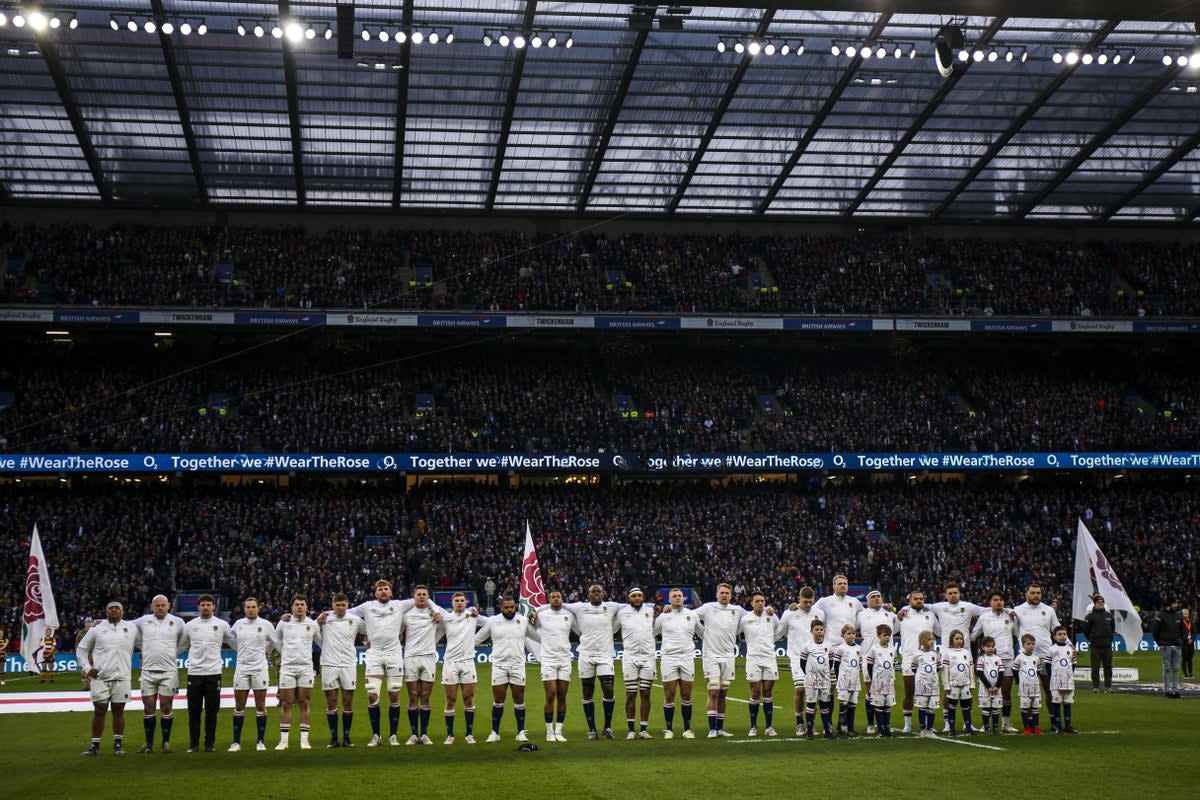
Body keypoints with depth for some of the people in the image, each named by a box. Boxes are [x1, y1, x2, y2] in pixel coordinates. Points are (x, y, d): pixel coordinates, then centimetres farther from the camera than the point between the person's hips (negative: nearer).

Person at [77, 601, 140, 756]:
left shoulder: (131, 628, 6)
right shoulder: (96, 629, 6)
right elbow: (81, 649, 12)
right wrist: (86, 668, 2)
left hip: (122, 677, 0)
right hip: (100, 678, 0)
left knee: (118, 711, 4)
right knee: (99, 711, 1)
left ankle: (118, 745, 12)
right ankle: (95, 746, 8)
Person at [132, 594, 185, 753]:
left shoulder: (177, 622, 3)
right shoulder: (143, 621, 6)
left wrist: (174, 653, 7)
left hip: (169, 671, -1)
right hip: (148, 671, 1)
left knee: (166, 708, 0)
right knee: (148, 708, 3)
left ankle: (166, 743, 7)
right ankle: (149, 744, 9)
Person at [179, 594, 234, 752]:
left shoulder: (222, 625, 4)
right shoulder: (190, 625, 7)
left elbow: (235, 643, 11)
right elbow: (180, 646, 18)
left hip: (213, 673, -1)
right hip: (194, 673, 1)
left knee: (212, 711, 2)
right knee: (194, 711, 3)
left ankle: (210, 744, 9)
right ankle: (193, 744, 10)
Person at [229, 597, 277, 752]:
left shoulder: (265, 624, 1)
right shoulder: (238, 624, 5)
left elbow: (276, 642, 13)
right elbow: (232, 641, 18)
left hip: (260, 669, -1)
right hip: (241, 668, 1)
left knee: (260, 707, 1)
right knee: (239, 707, 3)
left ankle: (261, 741, 7)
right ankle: (236, 742, 8)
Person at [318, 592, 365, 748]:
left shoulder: (355, 620, 4)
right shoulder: (325, 617, 3)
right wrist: (318, 621, -4)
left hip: (349, 664, 0)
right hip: (329, 664, 0)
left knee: (348, 704, 1)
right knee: (331, 704, 1)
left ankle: (346, 737, 8)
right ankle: (333, 738, 7)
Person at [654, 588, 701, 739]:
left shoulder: (692, 615, 10)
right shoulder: (663, 616, 5)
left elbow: (704, 633, 21)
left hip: (687, 658, 1)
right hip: (669, 658, -1)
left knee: (686, 696, 3)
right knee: (669, 696, -2)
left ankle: (687, 729, 10)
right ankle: (669, 729, 6)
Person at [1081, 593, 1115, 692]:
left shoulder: (1109, 616, 10)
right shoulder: (1090, 616, -3)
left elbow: (1113, 628, 22)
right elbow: (1085, 630, 0)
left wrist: (1109, 639, 13)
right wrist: (1092, 640, 2)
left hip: (1107, 646, 4)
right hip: (1095, 647, -4)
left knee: (1108, 667, 7)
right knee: (1095, 668, -1)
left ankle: (1108, 686, 14)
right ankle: (1095, 686, 4)